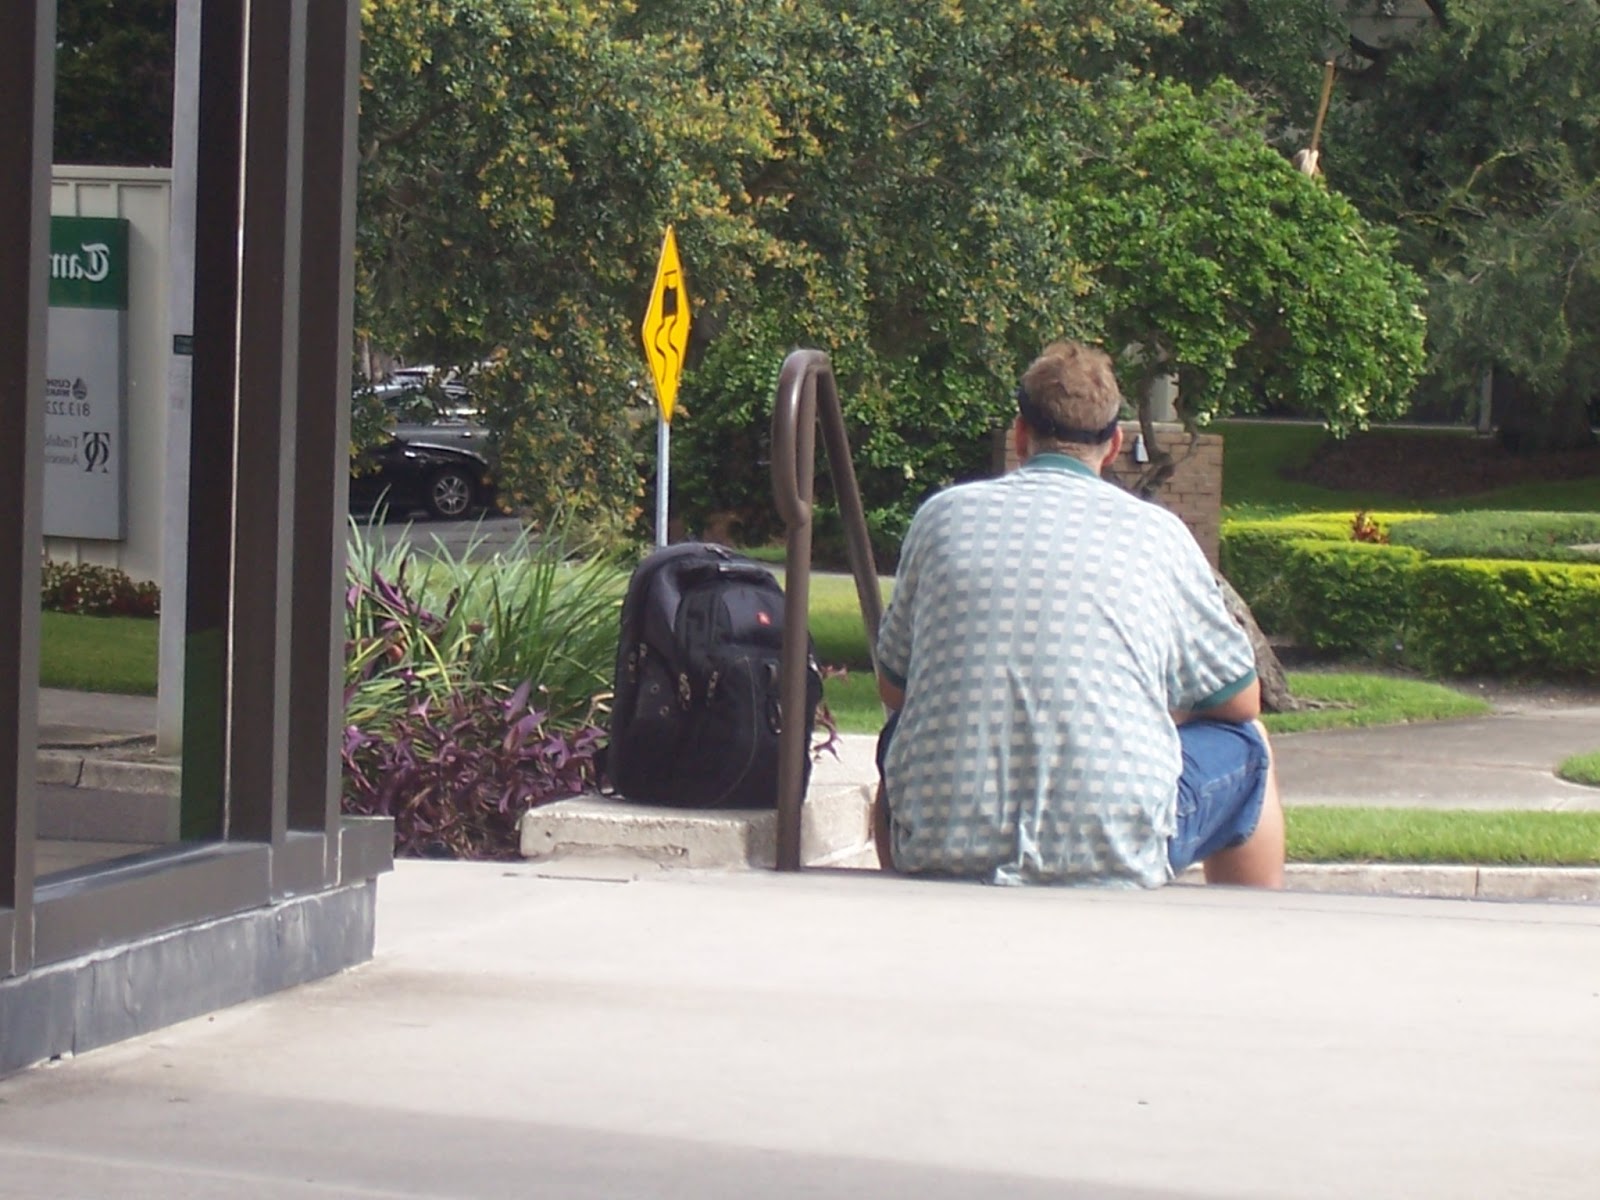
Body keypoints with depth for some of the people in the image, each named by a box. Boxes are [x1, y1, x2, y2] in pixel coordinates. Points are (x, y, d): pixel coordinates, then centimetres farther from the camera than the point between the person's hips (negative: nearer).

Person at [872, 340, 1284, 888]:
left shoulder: (944, 515, 7)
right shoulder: (1156, 533, 3)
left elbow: (891, 688, 19)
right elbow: (1239, 700, 13)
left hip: (937, 853, 2)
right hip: (1114, 858, -2)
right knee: (1246, 749, 26)